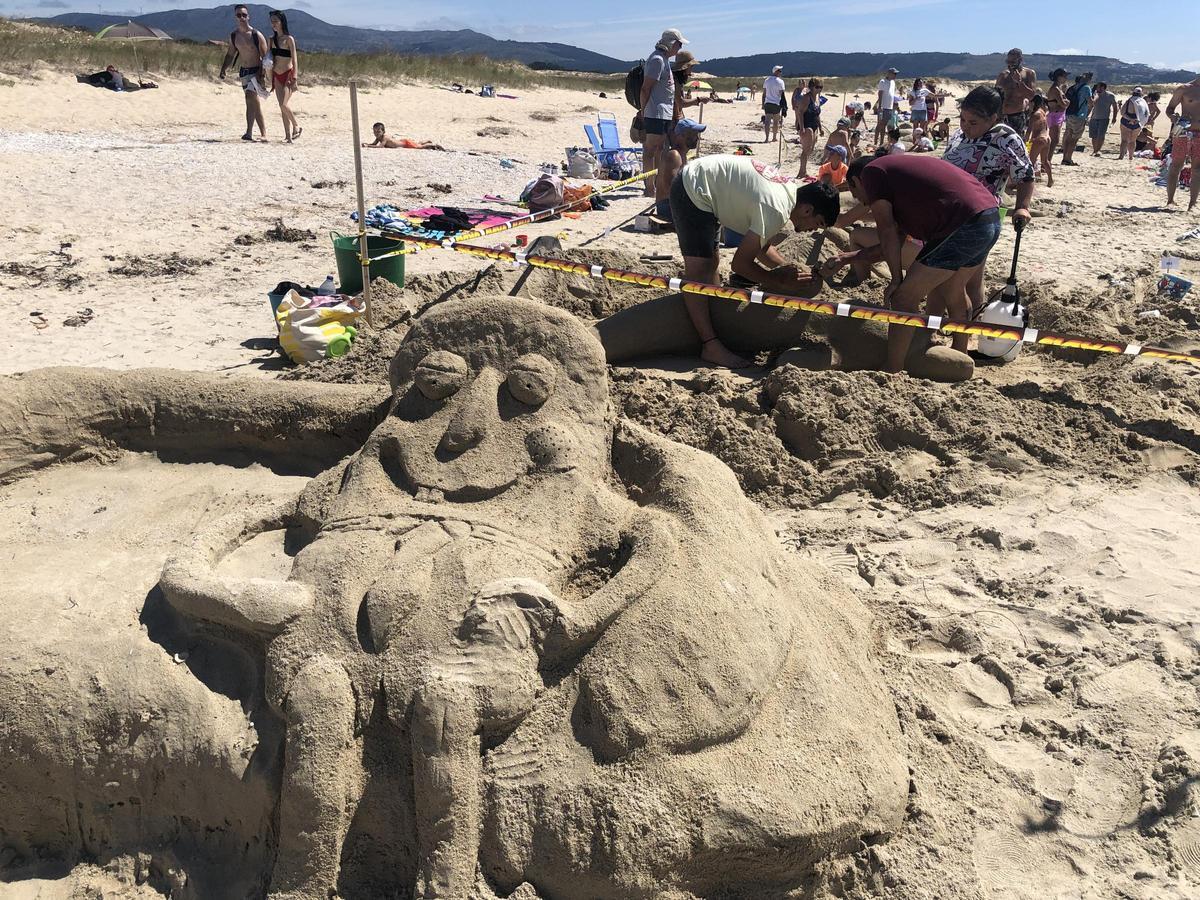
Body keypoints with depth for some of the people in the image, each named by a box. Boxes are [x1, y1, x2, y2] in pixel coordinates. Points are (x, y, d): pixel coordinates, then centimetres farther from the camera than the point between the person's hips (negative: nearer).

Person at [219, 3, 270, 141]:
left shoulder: (257, 35, -11)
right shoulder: (233, 35, 5)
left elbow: (265, 57, -10)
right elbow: (230, 54, 17)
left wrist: (263, 75, -19)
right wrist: (223, 68, 5)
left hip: (256, 71, -6)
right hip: (243, 71, 6)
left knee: (250, 98, -20)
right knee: (254, 102, 9)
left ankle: (249, 132, -20)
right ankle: (263, 133, 16)